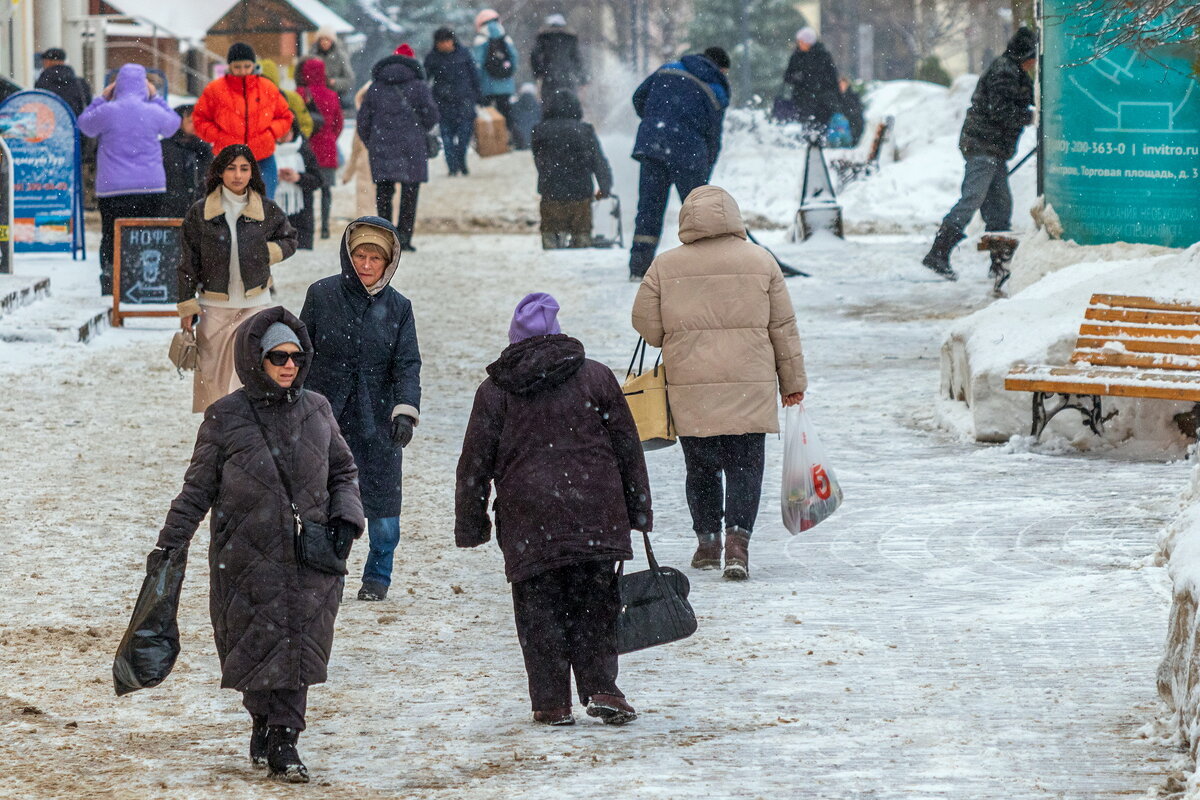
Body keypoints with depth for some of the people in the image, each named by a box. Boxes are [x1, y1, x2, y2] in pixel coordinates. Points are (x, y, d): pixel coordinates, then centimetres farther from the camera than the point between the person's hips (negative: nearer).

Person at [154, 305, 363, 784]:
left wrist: (346, 515, -2)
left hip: (309, 559, 2)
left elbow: (343, 471, 15)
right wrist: (171, 542, -2)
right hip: (247, 557, -2)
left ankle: (283, 740, 6)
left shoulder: (315, 411, 5)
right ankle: (264, 724, 25)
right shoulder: (225, 419, -3)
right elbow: (198, 488, 3)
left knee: (297, 647, -2)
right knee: (257, 644, 3)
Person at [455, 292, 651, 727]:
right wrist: (639, 509, 15)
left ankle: (551, 702, 3)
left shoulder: (495, 390, 4)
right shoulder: (596, 377, 7)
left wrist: (469, 524, 13)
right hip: (596, 514, 1)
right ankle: (600, 689, -1)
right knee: (595, 606, 9)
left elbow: (475, 463, 5)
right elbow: (628, 448, 9)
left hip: (528, 523, -1)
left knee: (539, 611, 5)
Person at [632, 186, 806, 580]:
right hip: (750, 385, 0)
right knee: (744, 466, 2)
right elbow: (783, 327, 5)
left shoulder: (665, 266, -1)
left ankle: (707, 540, 18)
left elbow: (646, 325, 3)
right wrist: (793, 381, 14)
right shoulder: (761, 261, 1)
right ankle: (738, 539, -13)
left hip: (689, 387, 0)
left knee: (700, 467, 14)